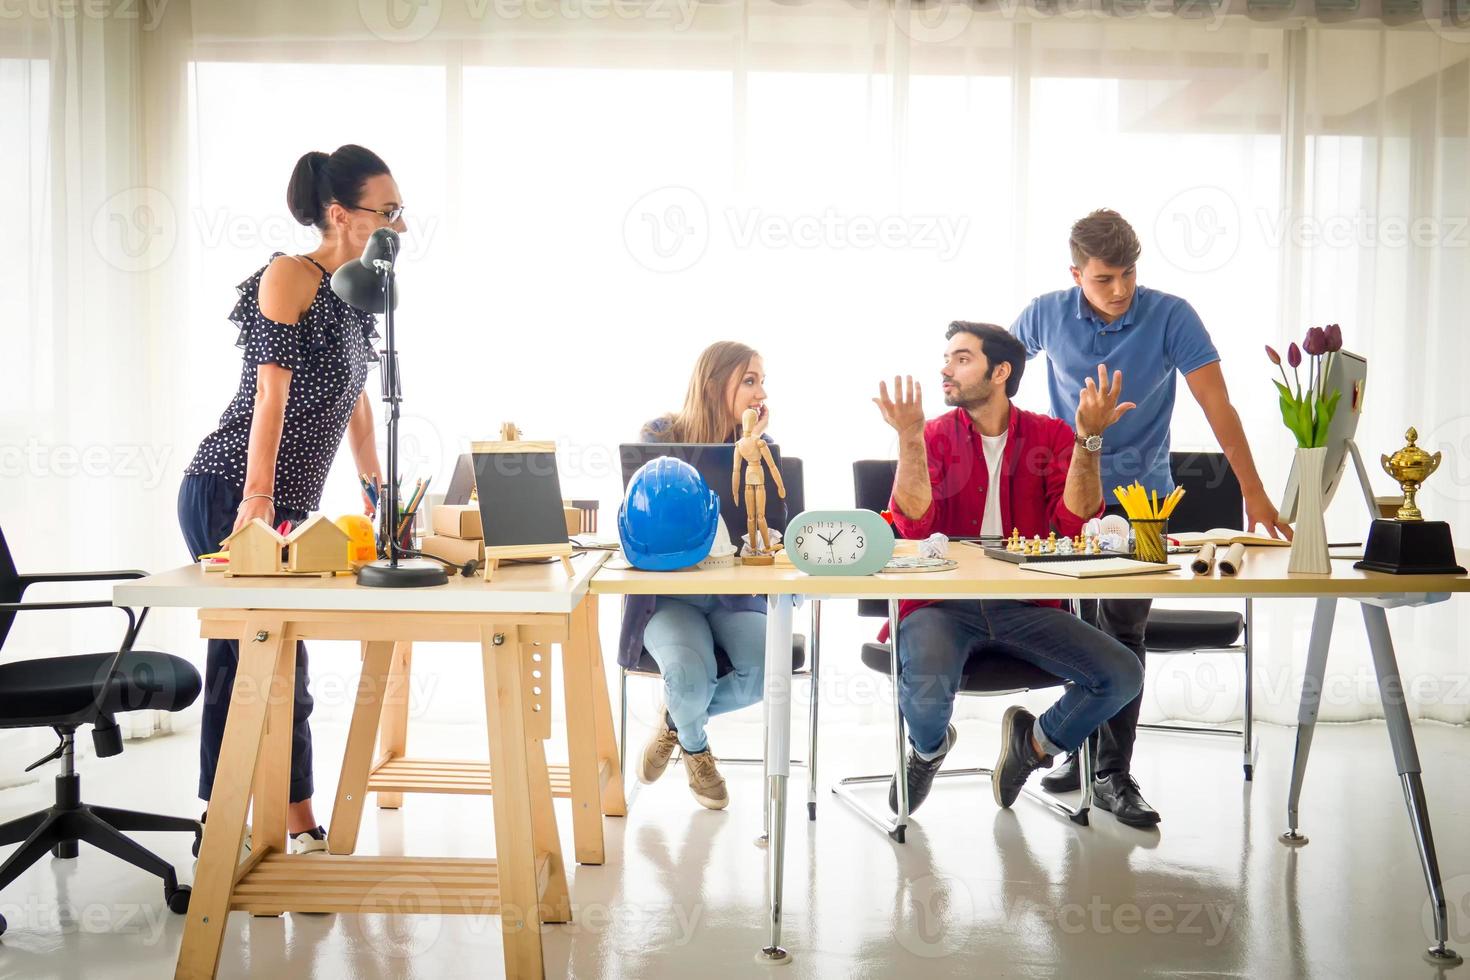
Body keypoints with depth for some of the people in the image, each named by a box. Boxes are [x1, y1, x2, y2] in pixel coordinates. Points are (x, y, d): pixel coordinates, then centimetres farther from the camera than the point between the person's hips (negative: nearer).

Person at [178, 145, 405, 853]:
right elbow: (272, 391, -19)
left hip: (284, 506, 8)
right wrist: (257, 498, -25)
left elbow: (355, 406, 20)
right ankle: (300, 827, 4)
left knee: (242, 658, 12)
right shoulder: (289, 275, -10)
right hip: (232, 495, -8)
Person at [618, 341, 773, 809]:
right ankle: (694, 746, 10)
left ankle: (677, 717, 8)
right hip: (667, 593, -3)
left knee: (766, 670, -27)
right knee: (690, 674, -32)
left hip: (735, 594, 3)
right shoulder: (660, 435, -6)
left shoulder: (760, 444, 3)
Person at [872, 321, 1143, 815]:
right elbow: (915, 524, -14)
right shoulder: (934, 435, 2)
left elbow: (1075, 524, -9)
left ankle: (1036, 739, 16)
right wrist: (909, 438, -23)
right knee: (925, 694, -30)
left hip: (1023, 605, 2)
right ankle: (929, 747, 11)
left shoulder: (1051, 435, 5)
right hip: (942, 603, -2)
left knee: (1123, 674, -15)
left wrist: (1087, 439, -19)